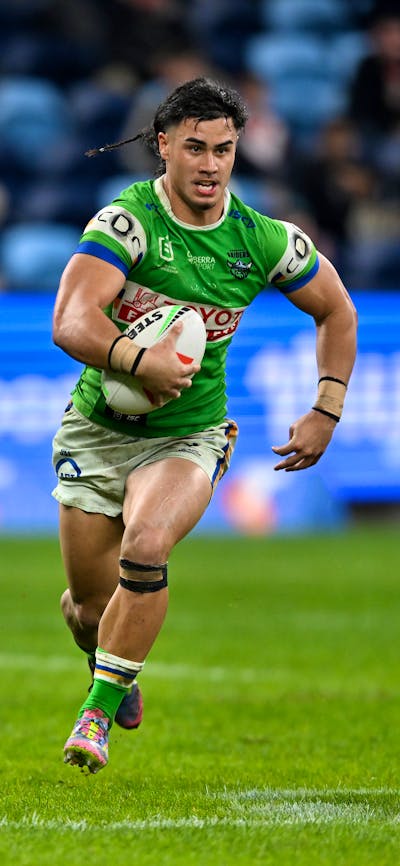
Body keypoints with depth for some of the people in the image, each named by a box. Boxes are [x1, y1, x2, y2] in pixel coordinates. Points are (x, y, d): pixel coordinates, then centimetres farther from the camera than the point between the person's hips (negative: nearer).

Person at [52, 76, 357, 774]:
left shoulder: (262, 240, -6)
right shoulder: (126, 221, -17)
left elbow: (336, 310, 11)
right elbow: (70, 323, -28)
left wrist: (326, 412, 4)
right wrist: (138, 360, -46)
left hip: (188, 436, 0)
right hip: (97, 429, 0)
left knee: (145, 547, -29)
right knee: (92, 604, 3)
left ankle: (98, 713, -16)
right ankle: (113, 665, 41)